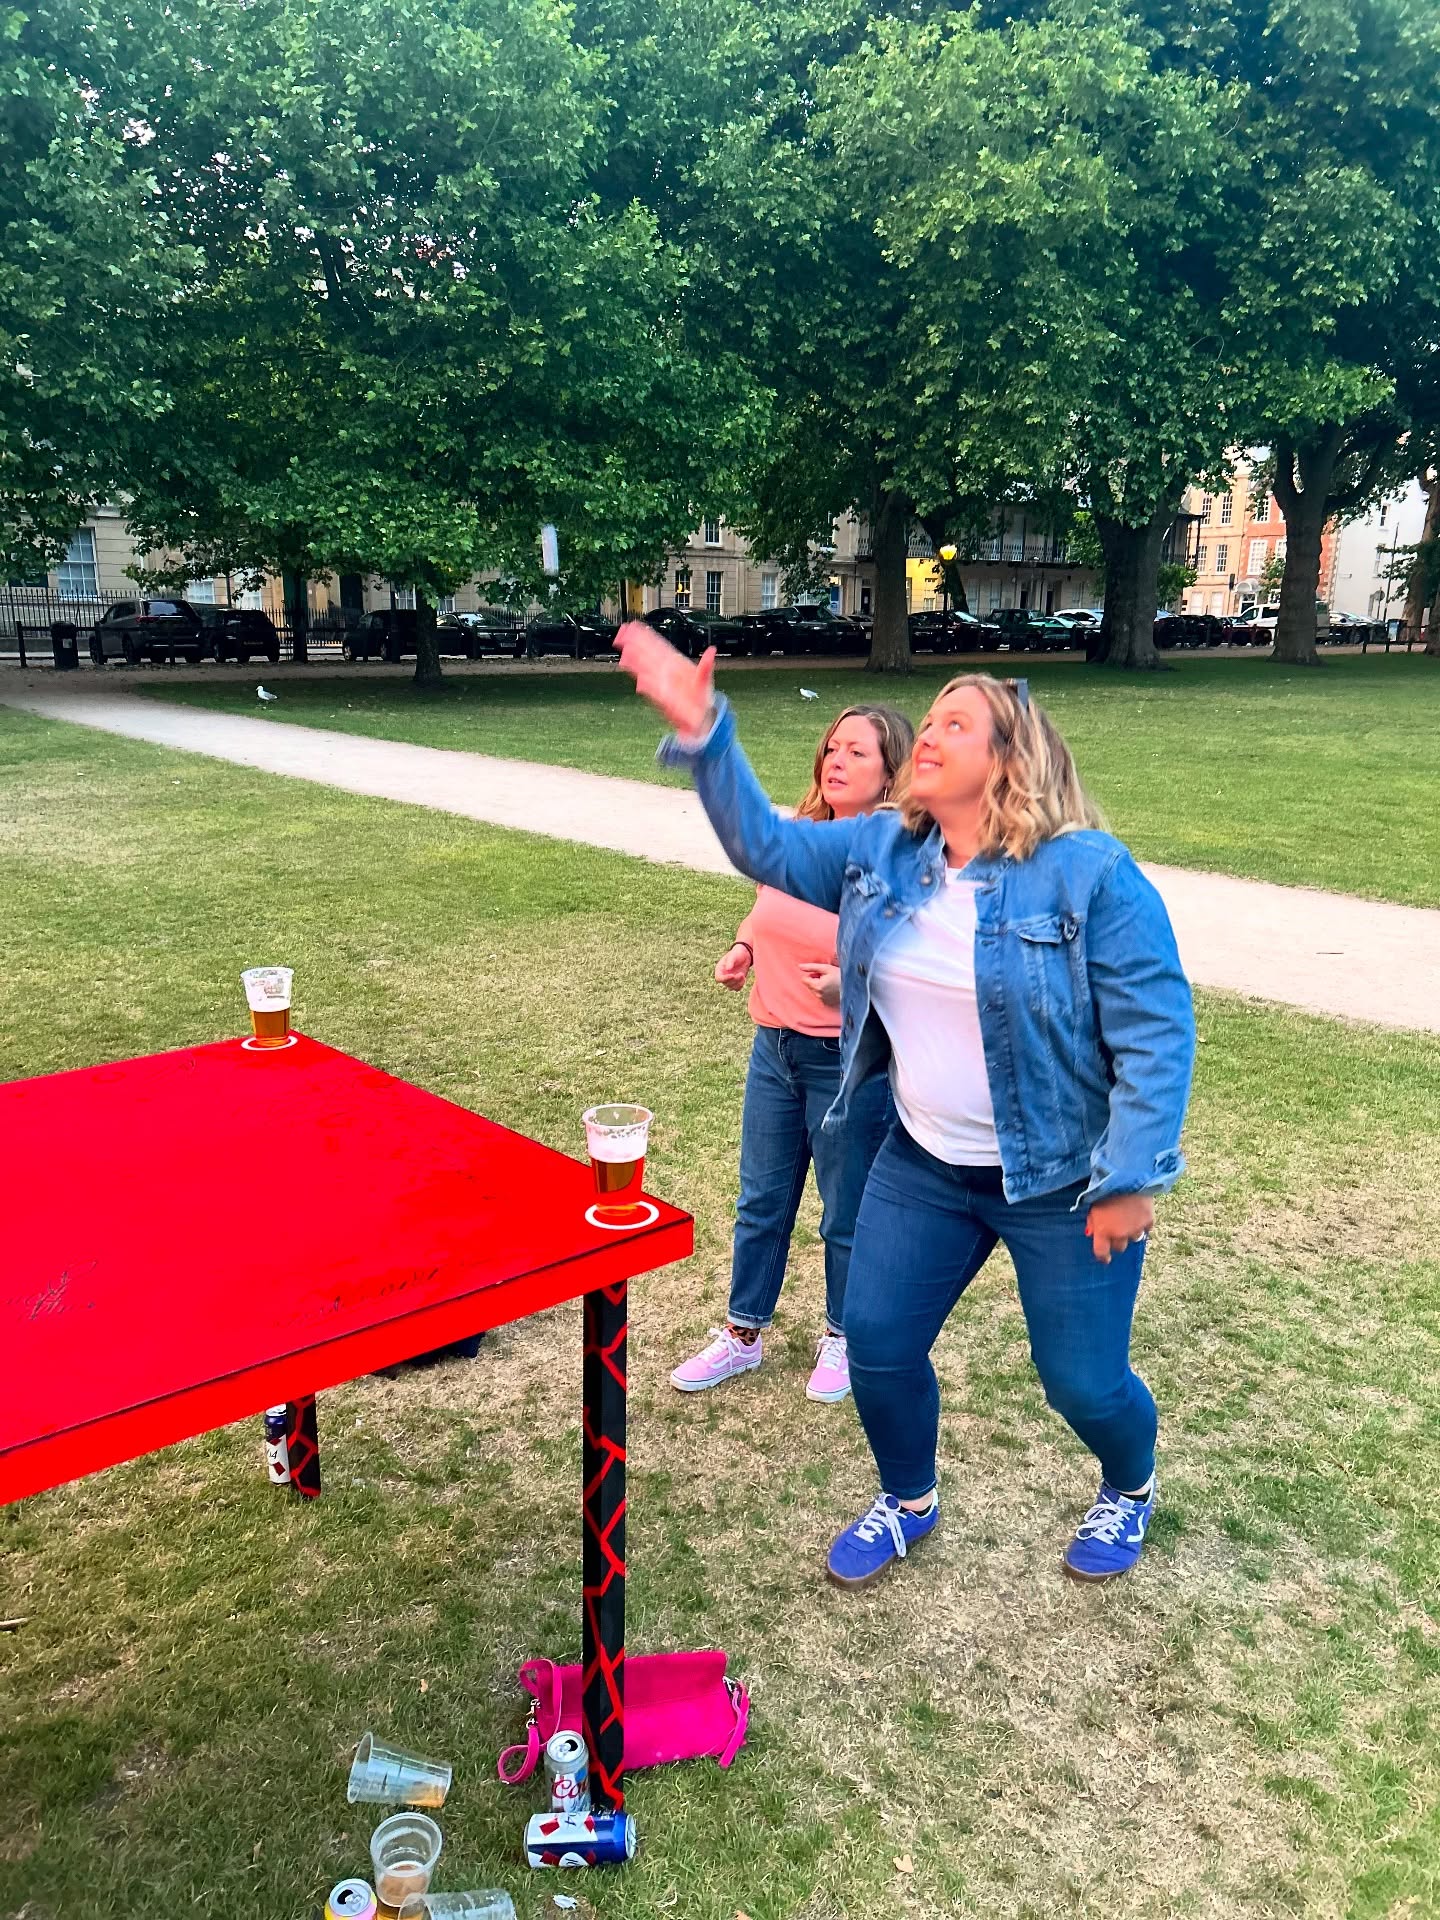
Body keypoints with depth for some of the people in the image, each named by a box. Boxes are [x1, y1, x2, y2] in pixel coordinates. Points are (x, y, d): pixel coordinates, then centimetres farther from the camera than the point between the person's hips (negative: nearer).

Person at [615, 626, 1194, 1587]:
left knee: (1082, 1380, 8)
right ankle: (909, 1501, 40)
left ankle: (1131, 1490, 45)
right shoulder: (880, 850, -2)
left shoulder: (1091, 872, -20)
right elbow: (767, 846, -1)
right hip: (924, 1165, 5)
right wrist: (704, 733, -15)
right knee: (878, 1343, 9)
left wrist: (1131, 1182, -19)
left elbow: (1156, 1032, -18)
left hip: (1065, 1179, -5)